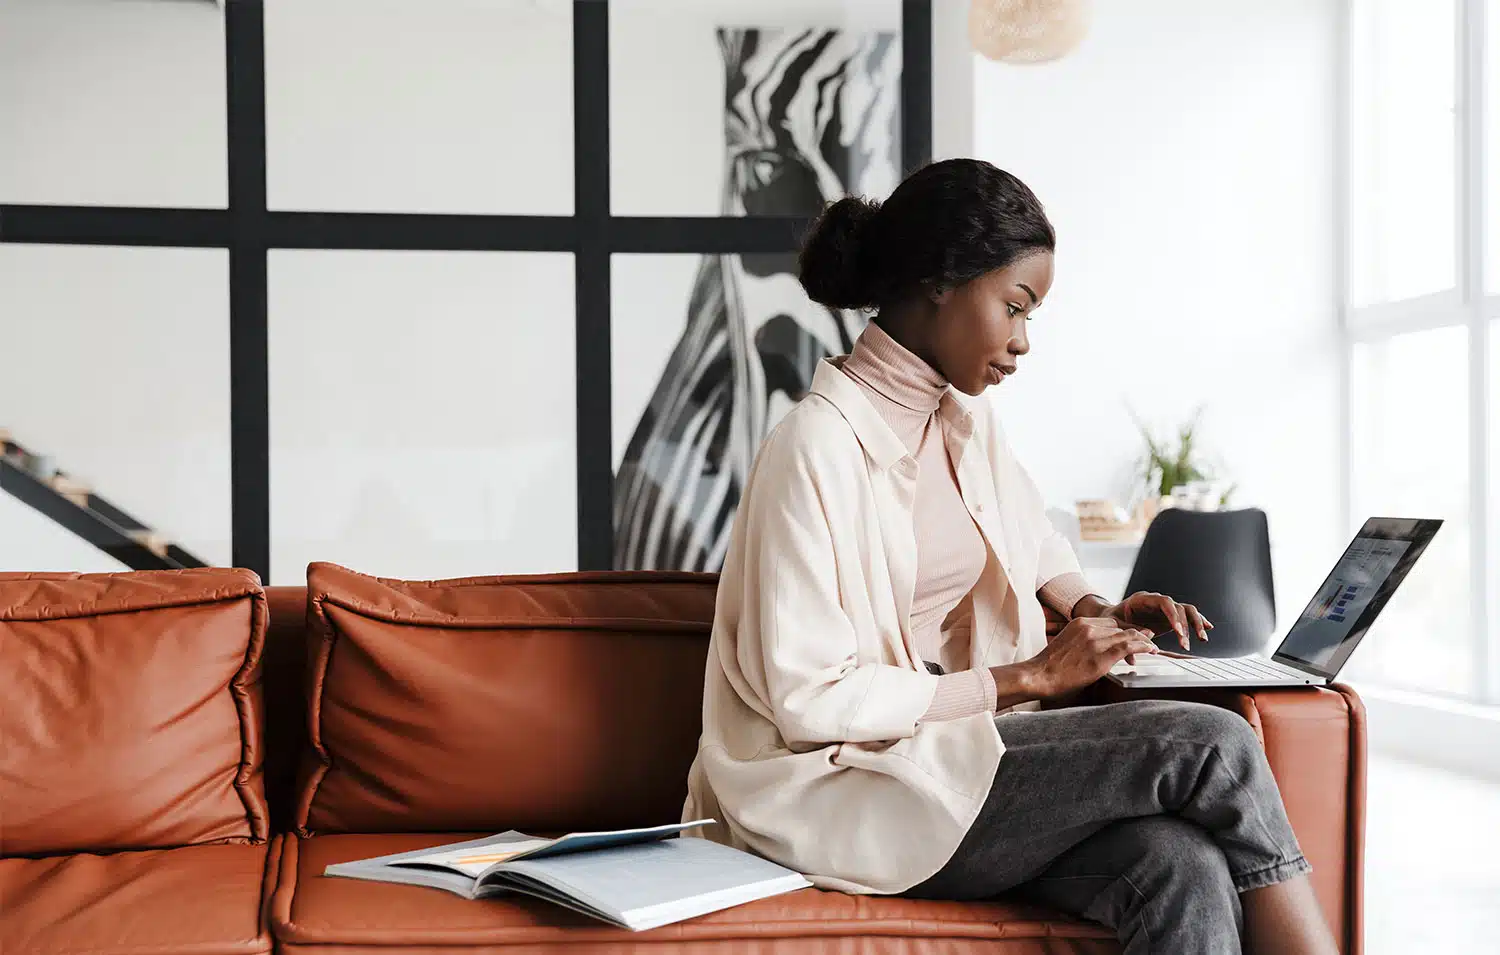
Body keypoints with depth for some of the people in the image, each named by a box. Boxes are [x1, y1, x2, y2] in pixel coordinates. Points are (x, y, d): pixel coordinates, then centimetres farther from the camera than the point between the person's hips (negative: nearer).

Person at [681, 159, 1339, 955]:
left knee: (1184, 874, -24)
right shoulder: (818, 447, -15)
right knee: (1208, 745, -20)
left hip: (956, 746, 7)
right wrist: (1029, 676, -15)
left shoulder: (965, 422, 10)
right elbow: (811, 701, -19)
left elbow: (1031, 541, 31)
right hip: (849, 786, -7)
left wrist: (1093, 610, 9)